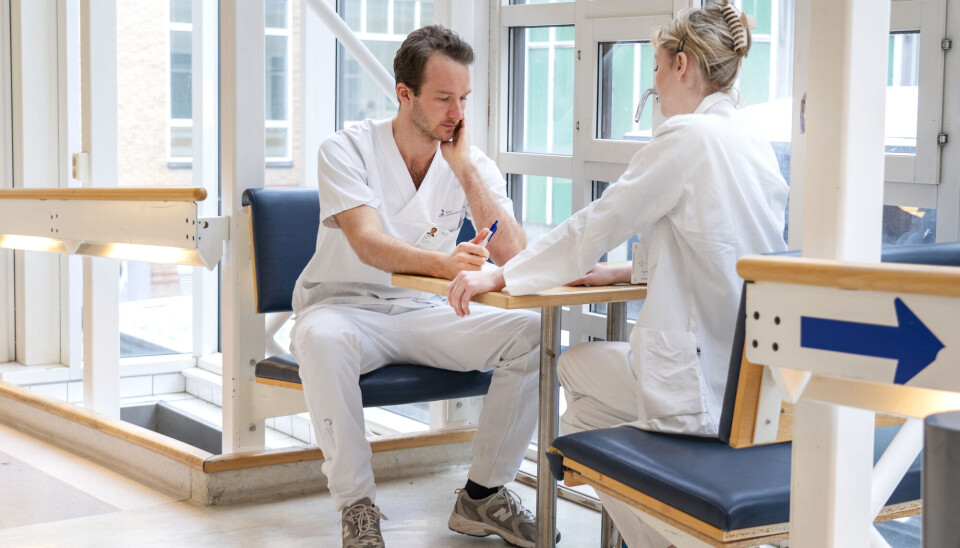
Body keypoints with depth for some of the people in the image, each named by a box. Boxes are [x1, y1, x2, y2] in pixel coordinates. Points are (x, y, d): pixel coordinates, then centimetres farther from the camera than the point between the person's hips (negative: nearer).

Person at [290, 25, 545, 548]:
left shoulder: (474, 164, -1)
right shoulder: (347, 150, -12)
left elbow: (513, 256, -15)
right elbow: (368, 244, -29)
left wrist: (463, 167, -19)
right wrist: (441, 262, -49)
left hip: (425, 313, 4)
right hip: (345, 306, -3)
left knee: (530, 331, -19)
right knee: (323, 338, -39)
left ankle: (481, 495, -6)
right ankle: (355, 504, -23)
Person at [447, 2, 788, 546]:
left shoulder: (686, 135, -14)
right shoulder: (754, 141, 11)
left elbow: (593, 227, -10)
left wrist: (497, 277, 0)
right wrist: (624, 272, 20)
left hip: (707, 380, -8)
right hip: (757, 369, 8)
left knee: (575, 363, 16)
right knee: (579, 363, 22)